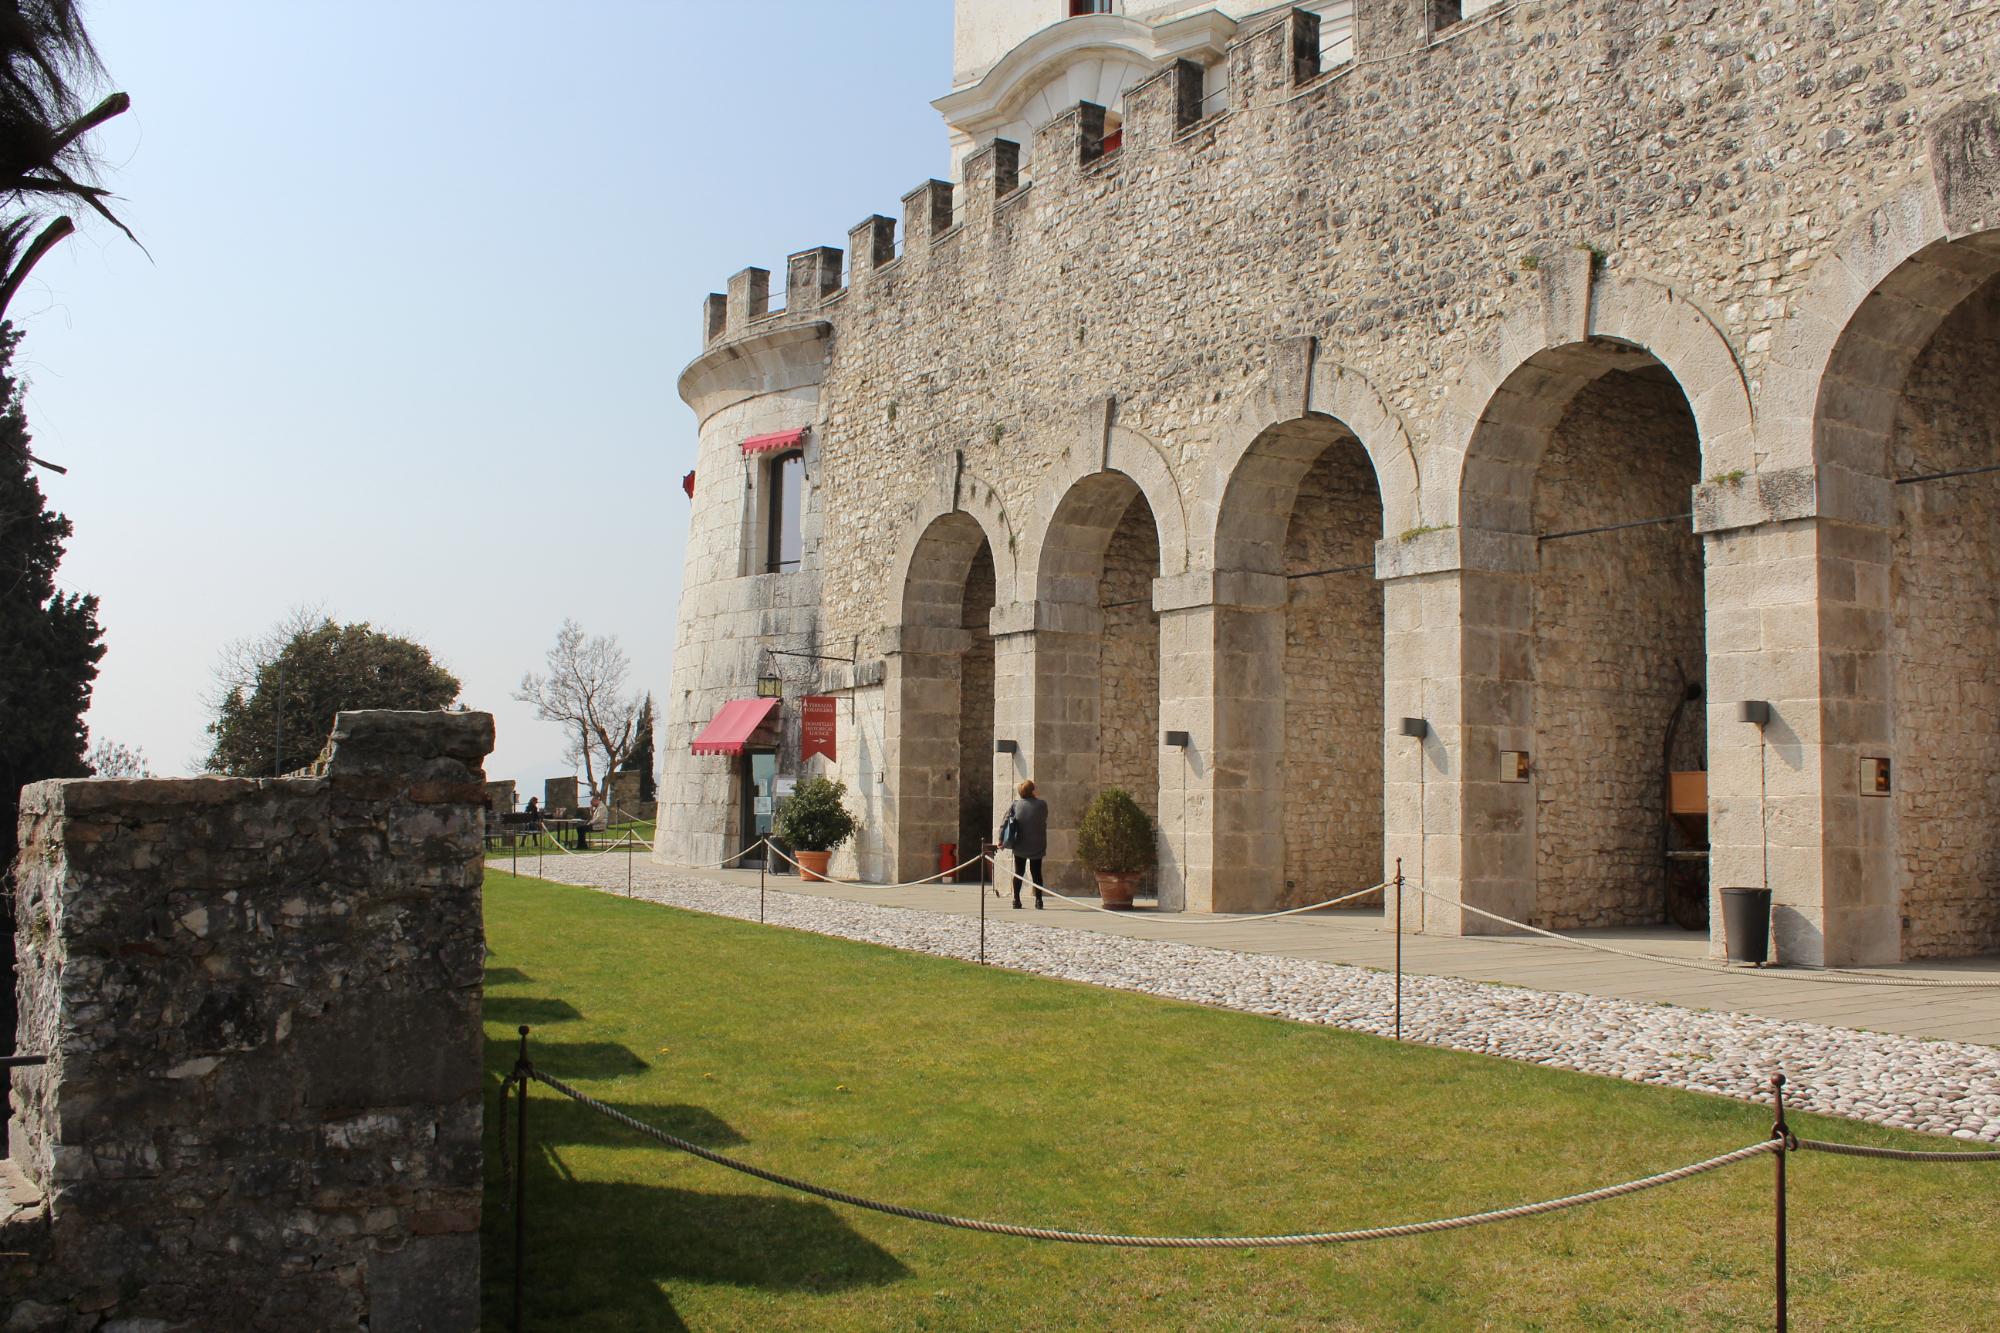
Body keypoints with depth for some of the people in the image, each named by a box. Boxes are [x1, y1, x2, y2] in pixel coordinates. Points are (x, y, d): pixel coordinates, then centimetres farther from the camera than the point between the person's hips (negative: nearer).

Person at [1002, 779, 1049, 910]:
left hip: (1019, 846, 1)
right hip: (1037, 846, -1)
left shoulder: (1015, 805, -3)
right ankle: (1038, 900, 3)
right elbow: (1044, 821, 8)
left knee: (1018, 872, 11)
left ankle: (1016, 900, 9)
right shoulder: (1042, 804, -7)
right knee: (1036, 873, 6)